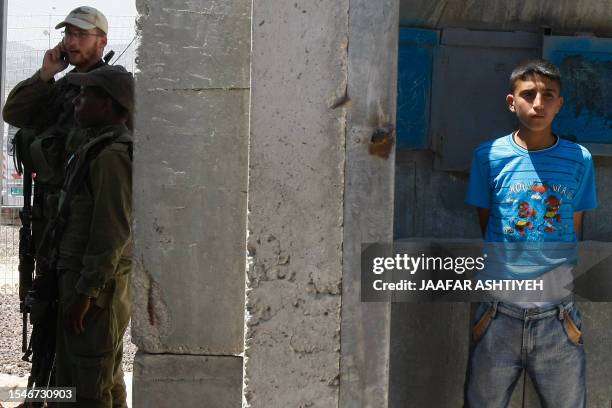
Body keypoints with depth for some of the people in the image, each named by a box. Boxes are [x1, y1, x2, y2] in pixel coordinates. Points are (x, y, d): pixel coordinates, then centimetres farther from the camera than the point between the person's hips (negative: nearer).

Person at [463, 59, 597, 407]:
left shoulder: (579, 160, 1)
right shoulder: (490, 156, -1)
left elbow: (574, 232, 9)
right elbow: (487, 225, 9)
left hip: (558, 316, 0)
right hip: (499, 311, 0)